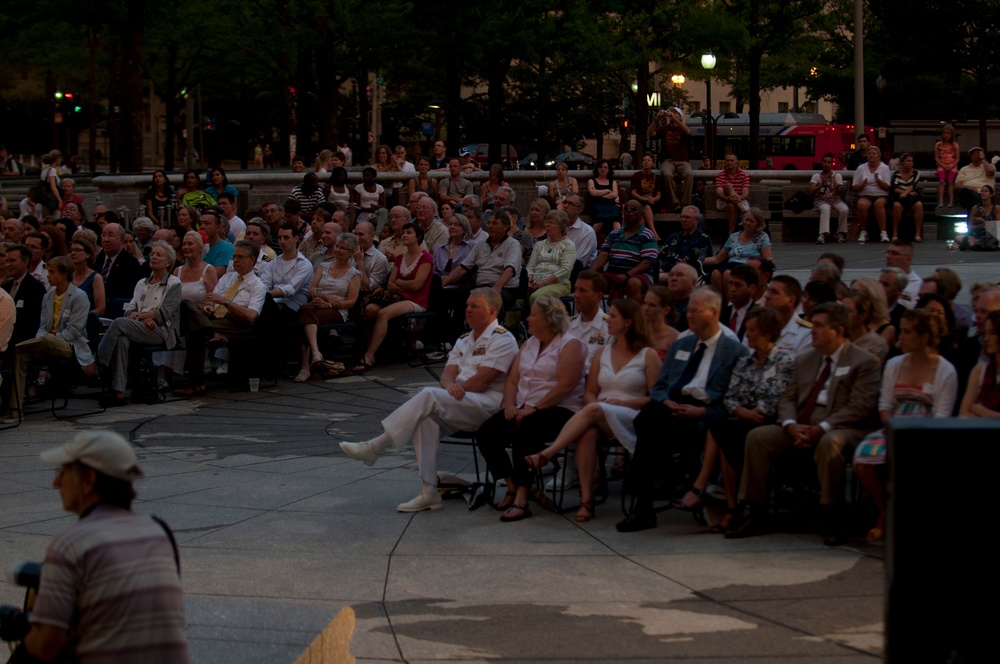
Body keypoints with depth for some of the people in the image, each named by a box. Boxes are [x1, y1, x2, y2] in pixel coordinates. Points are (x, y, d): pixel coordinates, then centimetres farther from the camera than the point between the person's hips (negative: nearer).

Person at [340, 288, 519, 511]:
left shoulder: (502, 339, -1)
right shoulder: (464, 341, 25)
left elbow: (481, 381, -12)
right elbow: (447, 376, 11)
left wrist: (455, 388, -3)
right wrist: (450, 386, -13)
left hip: (486, 405, -7)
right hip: (458, 406, 7)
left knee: (429, 396, -29)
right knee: (425, 418, -26)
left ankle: (375, 447, -28)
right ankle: (429, 492, -31)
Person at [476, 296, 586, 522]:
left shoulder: (570, 345, -4)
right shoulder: (529, 344, 21)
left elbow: (566, 385, -16)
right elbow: (512, 380, 16)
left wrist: (535, 408, -21)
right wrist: (510, 405, -4)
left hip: (559, 410, -8)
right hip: (523, 409, 8)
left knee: (523, 432, -36)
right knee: (486, 433, -16)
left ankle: (521, 499, -33)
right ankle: (513, 486, -3)